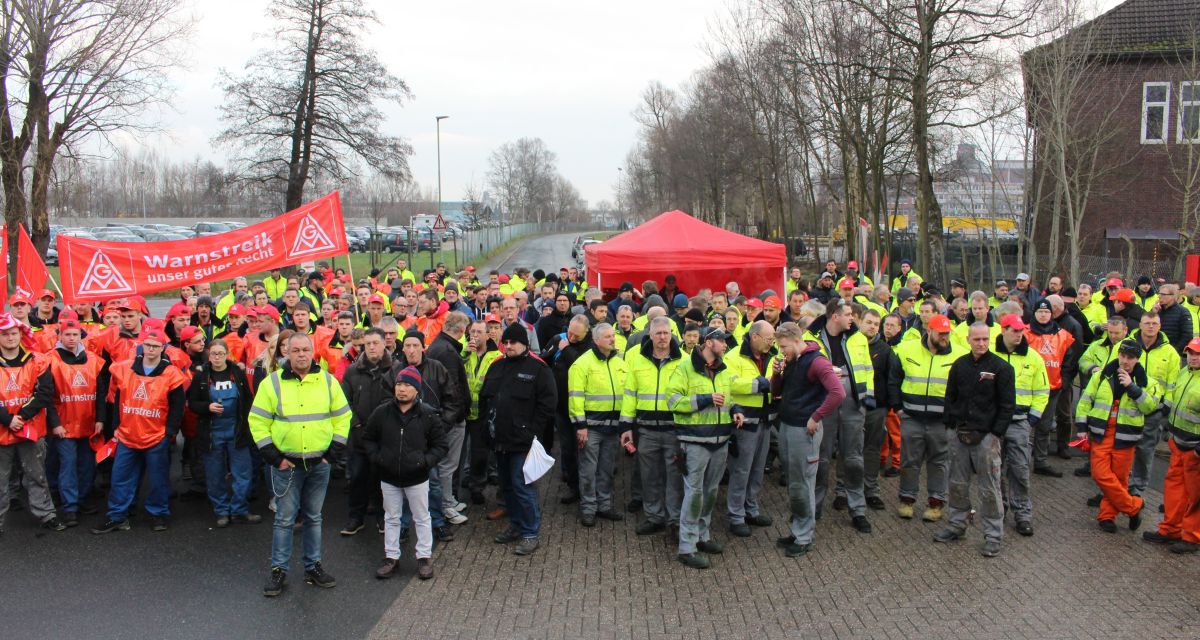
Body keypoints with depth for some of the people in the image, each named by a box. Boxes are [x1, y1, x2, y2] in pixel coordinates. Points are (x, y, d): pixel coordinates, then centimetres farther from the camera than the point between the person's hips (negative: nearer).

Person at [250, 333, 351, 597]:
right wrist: (273, 456, -9)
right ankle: (278, 570, 15)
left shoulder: (328, 381, 2)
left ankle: (313, 567, 25)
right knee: (284, 519, 3)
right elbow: (258, 422, -4)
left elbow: (342, 417, 8)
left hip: (319, 464, 2)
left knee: (314, 517, 13)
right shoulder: (272, 383, -6)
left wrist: (333, 451, 0)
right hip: (286, 464, -2)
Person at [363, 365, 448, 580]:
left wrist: (426, 461, -15)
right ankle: (391, 557, 26)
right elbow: (368, 438, 9)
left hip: (417, 478, -2)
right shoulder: (381, 412, -4)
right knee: (391, 518, 14)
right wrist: (376, 458, -5)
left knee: (422, 518, 10)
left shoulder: (428, 415, -9)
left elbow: (441, 444, -2)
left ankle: (424, 557, 22)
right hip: (388, 477, 2)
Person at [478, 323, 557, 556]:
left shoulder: (538, 368, -7)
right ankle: (516, 526, 29)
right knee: (507, 485, 15)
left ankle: (531, 534, 2)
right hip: (500, 439, 7)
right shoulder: (497, 366, 12)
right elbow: (484, 396, 21)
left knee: (521, 486, -8)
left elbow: (547, 403, -9)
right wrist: (488, 422, 11)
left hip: (523, 440, -7)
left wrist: (533, 431, -12)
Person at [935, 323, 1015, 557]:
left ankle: (993, 535, 8)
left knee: (989, 489, -1)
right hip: (960, 435, 5)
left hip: (986, 436, -4)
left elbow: (1007, 405, -5)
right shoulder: (959, 365, 8)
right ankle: (957, 525, 26)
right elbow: (950, 397, 17)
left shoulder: (1001, 367, -5)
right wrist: (951, 424, 8)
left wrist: (996, 434, -10)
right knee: (958, 483, 12)